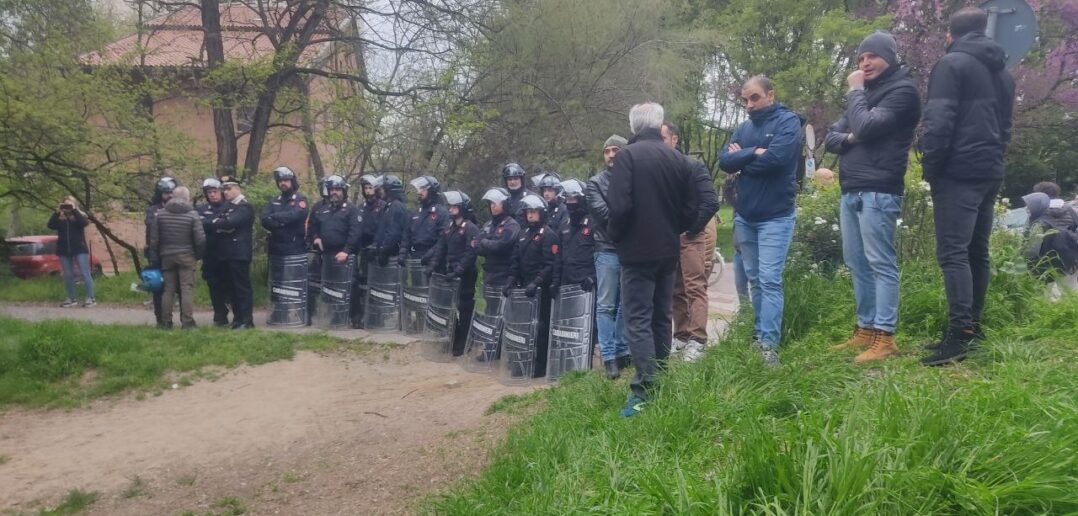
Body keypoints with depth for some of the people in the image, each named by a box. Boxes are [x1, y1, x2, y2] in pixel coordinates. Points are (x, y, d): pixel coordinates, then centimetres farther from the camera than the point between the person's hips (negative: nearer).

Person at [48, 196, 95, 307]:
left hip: (79, 249, -4)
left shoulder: (80, 215, 3)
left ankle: (90, 298, -6)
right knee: (68, 275, 7)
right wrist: (57, 212, -12)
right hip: (64, 250, 4)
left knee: (85, 273, -7)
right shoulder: (60, 218, 10)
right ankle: (71, 299, 14)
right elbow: (51, 225, -6)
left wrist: (74, 210, -17)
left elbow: (84, 223, -19)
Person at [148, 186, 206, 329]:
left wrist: (155, 258, 12)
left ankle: (166, 322, 11)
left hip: (167, 256, 3)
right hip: (186, 256, -3)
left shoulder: (160, 214, 4)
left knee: (168, 289, 8)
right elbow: (200, 239, -10)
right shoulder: (193, 215, -7)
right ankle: (187, 322, -5)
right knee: (187, 289, -2)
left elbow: (154, 239, 4)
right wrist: (198, 255, 6)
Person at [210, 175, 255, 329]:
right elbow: (218, 225, 10)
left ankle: (247, 321, -2)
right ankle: (237, 318, 18)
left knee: (242, 287, -6)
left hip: (239, 254, -8)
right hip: (227, 253, 8)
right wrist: (222, 226, -9)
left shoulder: (245, 207, -9)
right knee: (232, 287, 11)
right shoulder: (226, 206, 18)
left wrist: (216, 223, -5)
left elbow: (229, 222, -21)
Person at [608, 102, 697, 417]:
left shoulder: (627, 155, -13)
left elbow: (619, 206, -20)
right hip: (668, 250, 6)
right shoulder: (678, 158, 5)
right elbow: (690, 208, 7)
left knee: (638, 319, -5)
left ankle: (645, 390, -11)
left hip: (638, 250, -6)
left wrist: (616, 236, -2)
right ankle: (661, 381, 24)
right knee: (662, 317, 16)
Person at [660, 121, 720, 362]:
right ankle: (681, 335, 19)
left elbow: (711, 202, -16)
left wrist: (691, 229, -14)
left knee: (695, 287, -6)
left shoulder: (692, 166, -11)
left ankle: (697, 340, -4)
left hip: (694, 233, -6)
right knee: (676, 288, 10)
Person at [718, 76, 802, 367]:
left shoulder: (788, 122, -5)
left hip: (775, 216, -6)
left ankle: (769, 343, -10)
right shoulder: (743, 129, 12)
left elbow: (776, 158, -20)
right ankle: (760, 334, 21)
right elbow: (724, 162, 0)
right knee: (754, 280, 12)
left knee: (770, 280, -10)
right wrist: (754, 153, -15)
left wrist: (741, 159, -6)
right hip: (744, 216, 6)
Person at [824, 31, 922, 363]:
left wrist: (855, 91, -4)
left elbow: (866, 127, -18)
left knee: (881, 264, -8)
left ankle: (885, 337, -6)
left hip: (878, 193, -9)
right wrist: (847, 138, -5)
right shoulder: (865, 93, 23)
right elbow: (830, 138, 17)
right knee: (858, 265, 10)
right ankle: (865, 330, 17)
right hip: (850, 192, 9)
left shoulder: (902, 90, -3)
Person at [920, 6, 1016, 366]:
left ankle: (960, 333, -20)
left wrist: (930, 167, -8)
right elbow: (1005, 127, 25)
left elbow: (939, 121, -15)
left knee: (952, 252, -13)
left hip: (958, 172, -8)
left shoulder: (952, 64, -6)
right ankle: (972, 328, 14)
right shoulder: (1001, 71, 20)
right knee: (977, 252, 11)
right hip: (990, 172, 9)